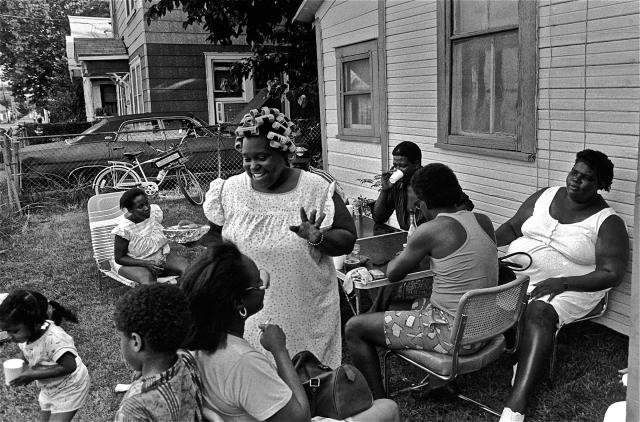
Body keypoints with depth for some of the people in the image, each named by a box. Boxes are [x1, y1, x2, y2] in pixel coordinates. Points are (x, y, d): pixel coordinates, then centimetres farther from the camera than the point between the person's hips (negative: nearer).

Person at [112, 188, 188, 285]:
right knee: (147, 277, -37)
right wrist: (146, 264, -26)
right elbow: (119, 258, -14)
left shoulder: (156, 211, -10)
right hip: (135, 263, -4)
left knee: (186, 267, -21)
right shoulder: (124, 229, -23)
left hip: (162, 256, 5)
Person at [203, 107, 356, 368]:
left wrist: (318, 239, -23)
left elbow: (347, 241, -5)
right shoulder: (229, 190, -1)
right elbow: (215, 238, 12)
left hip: (308, 314, -1)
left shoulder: (317, 190, -8)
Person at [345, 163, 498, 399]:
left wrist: (408, 254, 15)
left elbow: (393, 275, -5)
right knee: (392, 308, 28)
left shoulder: (431, 230, -18)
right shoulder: (483, 221, 2)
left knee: (354, 329, 0)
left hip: (455, 333, -8)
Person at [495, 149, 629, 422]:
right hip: (515, 271, 5)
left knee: (539, 313, -36)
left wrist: (563, 283, -21)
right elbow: (512, 227, 16)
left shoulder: (608, 223, -3)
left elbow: (611, 274, -9)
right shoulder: (545, 196, 10)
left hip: (568, 288, -5)